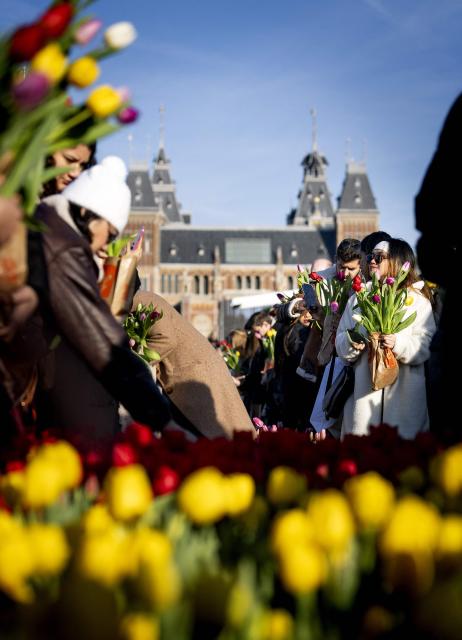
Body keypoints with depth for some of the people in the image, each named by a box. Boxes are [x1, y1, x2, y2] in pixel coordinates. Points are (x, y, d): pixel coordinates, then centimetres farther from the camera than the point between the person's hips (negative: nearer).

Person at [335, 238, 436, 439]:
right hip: (363, 389, 2)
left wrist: (398, 344, -22)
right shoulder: (358, 298, 16)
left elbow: (425, 347, -5)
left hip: (403, 392, -2)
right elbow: (340, 340, 11)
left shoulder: (417, 300, 5)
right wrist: (351, 343, -11)